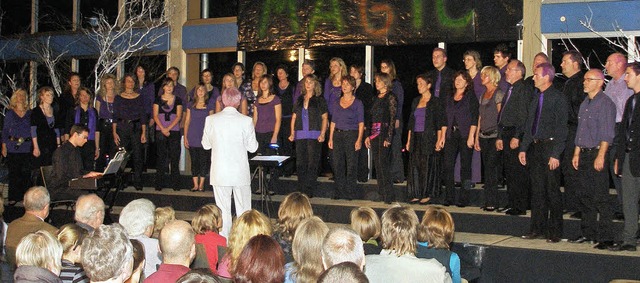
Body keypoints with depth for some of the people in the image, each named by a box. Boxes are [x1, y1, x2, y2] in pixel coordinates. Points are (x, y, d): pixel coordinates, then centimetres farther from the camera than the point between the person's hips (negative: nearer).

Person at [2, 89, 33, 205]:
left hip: (27, 146, 1)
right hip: (13, 147, -1)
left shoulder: (29, 113, 9)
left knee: (26, 172, -1)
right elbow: (5, 130, 7)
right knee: (13, 172, -1)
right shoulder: (9, 113, 7)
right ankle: (13, 197, 5)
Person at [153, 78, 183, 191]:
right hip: (160, 131, 0)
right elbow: (155, 115, 2)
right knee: (161, 157, 0)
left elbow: (178, 116, 0)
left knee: (174, 157, -3)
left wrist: (168, 128, -9)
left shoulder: (177, 100, 7)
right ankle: (159, 183, 4)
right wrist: (163, 129, -9)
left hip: (174, 131, 0)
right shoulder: (158, 99, 8)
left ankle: (174, 183, 1)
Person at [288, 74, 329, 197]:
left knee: (312, 163, -7)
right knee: (300, 163, 3)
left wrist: (322, 134, -9)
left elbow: (325, 118, 1)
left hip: (314, 135, -4)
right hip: (300, 135, 4)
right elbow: (294, 117, 17)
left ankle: (309, 190, -4)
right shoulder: (299, 100, 16)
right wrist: (292, 133, 6)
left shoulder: (319, 100, 5)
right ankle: (301, 190, 10)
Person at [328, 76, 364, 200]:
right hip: (338, 135, 4)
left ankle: (350, 193, 3)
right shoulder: (337, 102, 12)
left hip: (351, 135, -4)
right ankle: (339, 192, 12)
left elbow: (361, 123, -4)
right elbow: (333, 121, 13)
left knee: (351, 165, -4)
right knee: (337, 165, 4)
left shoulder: (357, 103, 0)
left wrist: (359, 139, -12)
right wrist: (330, 138, 6)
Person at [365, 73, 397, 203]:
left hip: (384, 133, -8)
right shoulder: (376, 98, 17)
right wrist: (367, 135, 12)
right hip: (374, 133, 8)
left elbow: (392, 119, -11)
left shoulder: (390, 97, -6)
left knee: (383, 164, -12)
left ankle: (389, 196, -8)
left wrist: (388, 137, -16)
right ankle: (381, 194, 13)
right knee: (377, 164, 8)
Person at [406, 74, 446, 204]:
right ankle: (416, 195, 10)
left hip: (429, 138, -6)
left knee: (428, 166, -3)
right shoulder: (416, 101, 15)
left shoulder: (436, 102, -3)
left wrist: (439, 141, -13)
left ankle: (427, 194, 5)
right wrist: (409, 140, 11)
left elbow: (440, 123, -7)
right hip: (416, 138, 6)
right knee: (414, 166, 4)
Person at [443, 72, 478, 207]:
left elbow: (474, 118, -6)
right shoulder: (449, 99, 16)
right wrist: (443, 136, 8)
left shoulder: (471, 97, 1)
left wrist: (471, 136, -14)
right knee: (448, 166, -2)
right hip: (451, 135, 5)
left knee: (465, 167, -2)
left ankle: (463, 198, 2)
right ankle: (449, 197, 4)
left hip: (465, 135, -5)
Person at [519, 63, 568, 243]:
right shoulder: (536, 98, 14)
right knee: (537, 189, 10)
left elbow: (561, 128, -12)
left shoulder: (557, 98, -9)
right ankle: (537, 229, 17)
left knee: (552, 191, -1)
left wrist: (555, 154, -17)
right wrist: (524, 148, 14)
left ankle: (555, 232, 7)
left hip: (549, 146, -7)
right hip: (535, 147, 7)